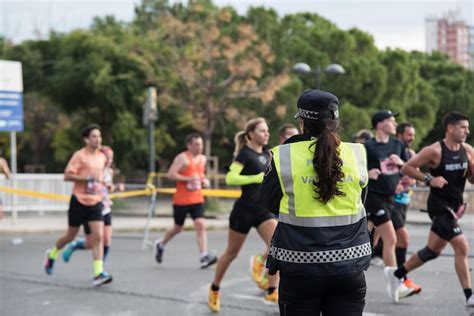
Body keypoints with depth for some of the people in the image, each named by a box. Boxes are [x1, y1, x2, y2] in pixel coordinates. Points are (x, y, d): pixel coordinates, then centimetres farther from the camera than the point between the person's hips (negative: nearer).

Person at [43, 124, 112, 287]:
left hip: (96, 202, 4)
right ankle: (52, 254, 39)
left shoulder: (101, 156, 10)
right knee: (70, 236, 9)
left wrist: (102, 183, 12)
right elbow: (67, 175, -15)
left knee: (99, 236, -11)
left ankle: (98, 274, -14)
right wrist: (87, 178, -23)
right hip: (79, 200, -4)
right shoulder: (79, 155, -9)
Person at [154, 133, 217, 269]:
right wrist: (188, 179, -24)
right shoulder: (182, 158, -10)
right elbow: (170, 174, -17)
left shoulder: (203, 159, 11)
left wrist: (204, 180, 8)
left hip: (197, 199, 5)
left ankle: (204, 256, -18)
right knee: (178, 228, 9)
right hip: (181, 200, -5)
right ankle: (160, 244, 37)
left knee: (201, 225, -13)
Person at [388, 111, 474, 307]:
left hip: (455, 206, 8)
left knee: (432, 250, 16)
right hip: (439, 205, -8)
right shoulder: (435, 151, -14)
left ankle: (397, 274, 33)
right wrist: (429, 179, -20)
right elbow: (407, 168, -9)